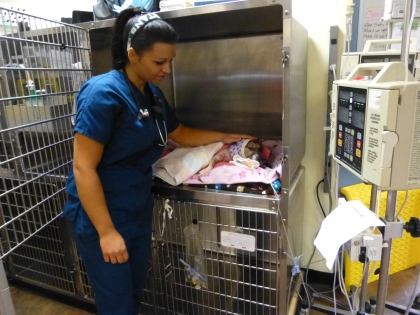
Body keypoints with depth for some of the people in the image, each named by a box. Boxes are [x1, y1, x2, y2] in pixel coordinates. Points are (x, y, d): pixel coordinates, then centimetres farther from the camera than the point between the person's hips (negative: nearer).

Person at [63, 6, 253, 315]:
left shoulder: (153, 93, 4)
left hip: (138, 211, 7)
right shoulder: (104, 93, -20)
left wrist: (223, 136, 14)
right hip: (100, 216, -7)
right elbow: (83, 168, -22)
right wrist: (106, 232, -21)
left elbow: (181, 133, 19)